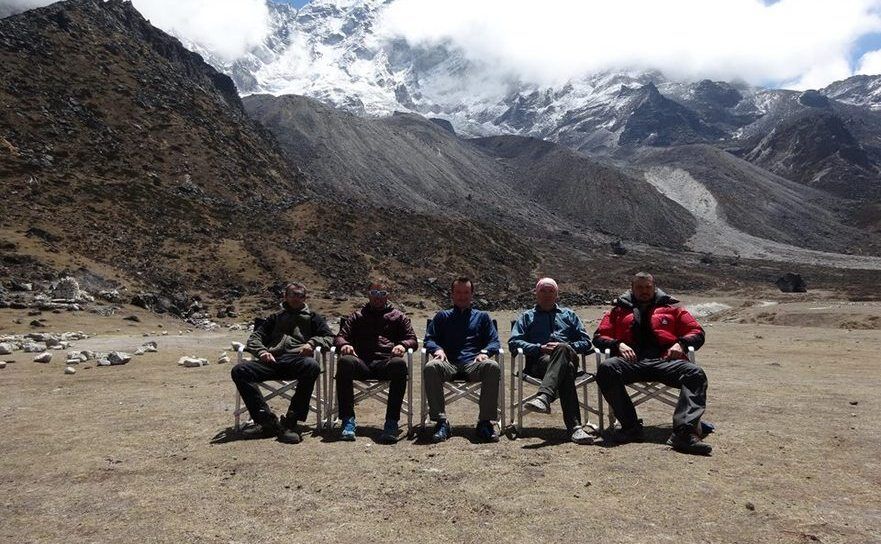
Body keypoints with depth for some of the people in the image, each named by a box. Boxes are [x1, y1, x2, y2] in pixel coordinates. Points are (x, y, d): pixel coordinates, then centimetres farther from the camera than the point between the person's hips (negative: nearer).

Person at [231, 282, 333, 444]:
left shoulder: (312, 318, 27)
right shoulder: (275, 318, 32)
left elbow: (329, 337, 15)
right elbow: (254, 337, 24)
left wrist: (312, 343, -6)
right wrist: (262, 351, 1)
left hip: (296, 360, -3)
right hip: (272, 361, 3)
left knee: (312, 366, -39)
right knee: (239, 371, -24)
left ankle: (290, 423, -33)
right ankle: (267, 420, -26)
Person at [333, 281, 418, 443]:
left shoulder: (398, 316, 27)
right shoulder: (357, 317, 29)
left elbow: (412, 339, 19)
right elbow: (340, 336, 20)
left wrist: (403, 345, -6)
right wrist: (344, 344, -6)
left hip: (386, 361, -1)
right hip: (362, 362, 1)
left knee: (399, 363, -38)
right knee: (345, 361, -35)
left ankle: (392, 422, -36)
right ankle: (348, 420, -31)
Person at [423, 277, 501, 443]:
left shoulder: (482, 316, 27)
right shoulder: (442, 316, 27)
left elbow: (494, 342, 16)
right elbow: (429, 339, 16)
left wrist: (485, 352, -7)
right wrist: (438, 349, -8)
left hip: (473, 364, 0)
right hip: (449, 364, 0)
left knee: (493, 367, -34)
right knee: (431, 367, -35)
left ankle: (485, 421, -28)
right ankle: (441, 421, -29)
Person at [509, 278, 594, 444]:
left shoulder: (568, 315, 33)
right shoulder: (527, 317, 27)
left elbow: (586, 342, 20)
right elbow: (513, 342, 10)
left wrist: (566, 347, -2)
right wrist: (540, 348, -5)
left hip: (569, 357, 1)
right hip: (539, 360, -1)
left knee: (563, 349, -38)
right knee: (565, 369, -37)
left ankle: (544, 397, -56)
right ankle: (574, 426, -52)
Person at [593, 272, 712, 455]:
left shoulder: (671, 309, 28)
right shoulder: (618, 311, 27)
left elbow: (697, 333, 22)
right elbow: (599, 337, 19)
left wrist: (681, 344, 0)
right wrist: (618, 344, -2)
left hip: (664, 360, 1)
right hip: (632, 360, 0)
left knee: (695, 373, -29)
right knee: (606, 368, -33)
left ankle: (684, 432, -38)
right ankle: (631, 426, -27)